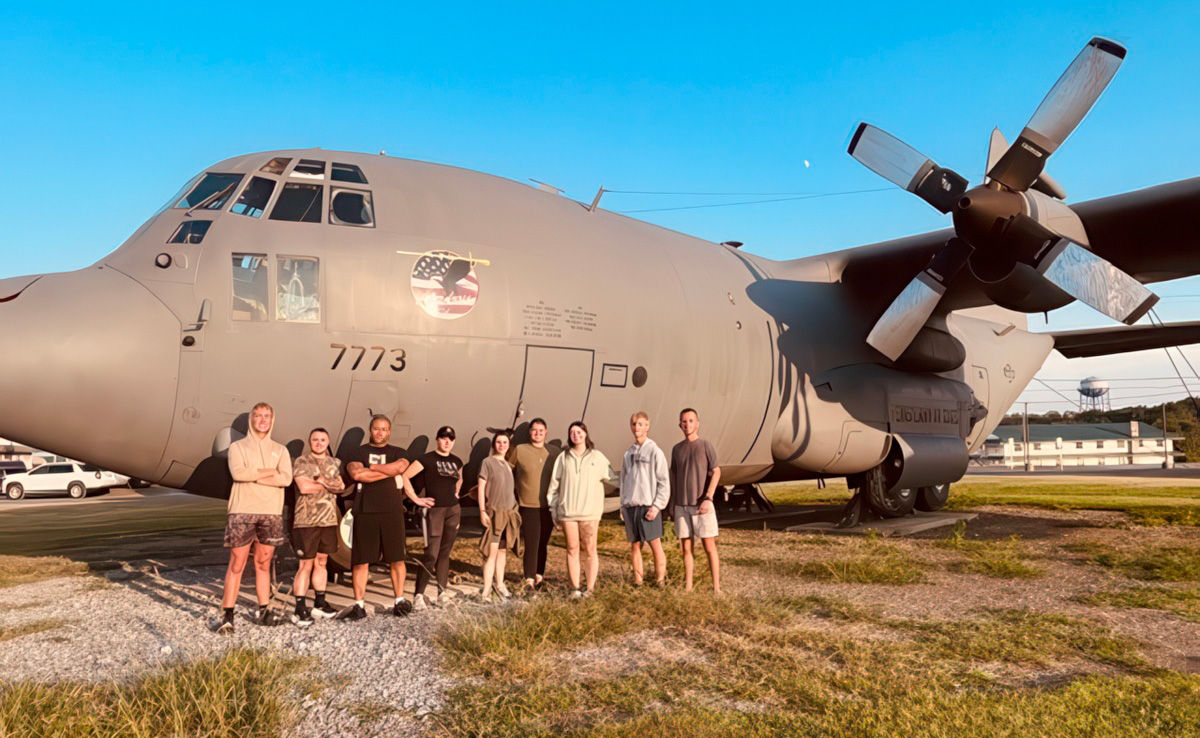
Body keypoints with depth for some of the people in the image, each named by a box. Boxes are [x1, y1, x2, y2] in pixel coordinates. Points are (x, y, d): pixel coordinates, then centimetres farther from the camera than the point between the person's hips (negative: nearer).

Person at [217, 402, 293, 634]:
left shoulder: (280, 450, 13)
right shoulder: (238, 447, 8)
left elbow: (286, 478, -5)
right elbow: (238, 472, -12)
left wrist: (252, 475, -10)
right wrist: (270, 471, -7)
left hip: (271, 513, 2)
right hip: (242, 511, -2)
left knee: (263, 564, 8)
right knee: (236, 564, -3)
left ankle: (263, 611, 15)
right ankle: (227, 615, 1)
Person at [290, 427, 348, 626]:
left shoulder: (334, 463, 13)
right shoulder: (301, 461, -4)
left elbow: (341, 487, 1)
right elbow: (304, 487, -17)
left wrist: (323, 481, -15)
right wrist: (330, 485, -5)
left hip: (329, 520, 5)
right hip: (306, 520, -5)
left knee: (321, 562, 13)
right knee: (306, 565, -4)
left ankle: (319, 604, 23)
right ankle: (300, 609, 1)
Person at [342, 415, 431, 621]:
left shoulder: (398, 453, 14)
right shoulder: (357, 453, 11)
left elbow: (400, 467, -9)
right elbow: (356, 474, -9)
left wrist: (371, 467, -3)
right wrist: (389, 471, -7)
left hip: (392, 512, 1)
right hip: (365, 513, -1)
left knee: (397, 559, 3)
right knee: (360, 561, 0)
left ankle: (399, 600, 13)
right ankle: (359, 605, 7)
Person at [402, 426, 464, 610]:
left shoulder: (456, 461, 12)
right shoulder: (427, 459, -8)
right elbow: (404, 476, -13)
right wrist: (416, 499, -12)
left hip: (454, 510, 6)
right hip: (435, 510, -6)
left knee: (445, 553, 10)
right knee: (431, 554, -10)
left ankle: (442, 594, 16)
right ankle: (419, 595, -2)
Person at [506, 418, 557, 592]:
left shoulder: (553, 452, 6)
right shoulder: (519, 450, -4)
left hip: (548, 506, 3)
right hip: (528, 506, -3)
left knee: (543, 543, 12)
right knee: (531, 544, -4)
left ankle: (539, 575, 25)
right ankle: (530, 579, 6)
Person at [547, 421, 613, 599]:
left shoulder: (597, 457, 4)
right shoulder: (563, 458, 7)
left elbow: (608, 476, 19)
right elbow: (554, 484, 11)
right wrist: (553, 508, 10)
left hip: (589, 511, -1)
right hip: (567, 511, 1)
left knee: (590, 550, 1)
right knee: (572, 549, 6)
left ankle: (590, 587, 10)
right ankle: (574, 588, 13)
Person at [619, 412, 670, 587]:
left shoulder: (654, 451, -2)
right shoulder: (628, 453, 14)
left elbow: (664, 482, -5)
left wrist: (657, 506, -13)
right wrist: (622, 505, 12)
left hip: (649, 506, -5)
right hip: (630, 506, 5)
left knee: (655, 544, -3)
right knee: (634, 546, 7)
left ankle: (660, 581, 7)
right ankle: (637, 581, 13)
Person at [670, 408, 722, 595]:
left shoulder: (706, 446, -2)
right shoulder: (676, 449, 10)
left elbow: (716, 472, -5)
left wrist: (708, 499, -14)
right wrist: (673, 503, 13)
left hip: (702, 506, -4)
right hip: (682, 507, 4)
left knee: (709, 547, -2)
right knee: (686, 548, 7)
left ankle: (716, 587, 4)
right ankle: (687, 587, 15)